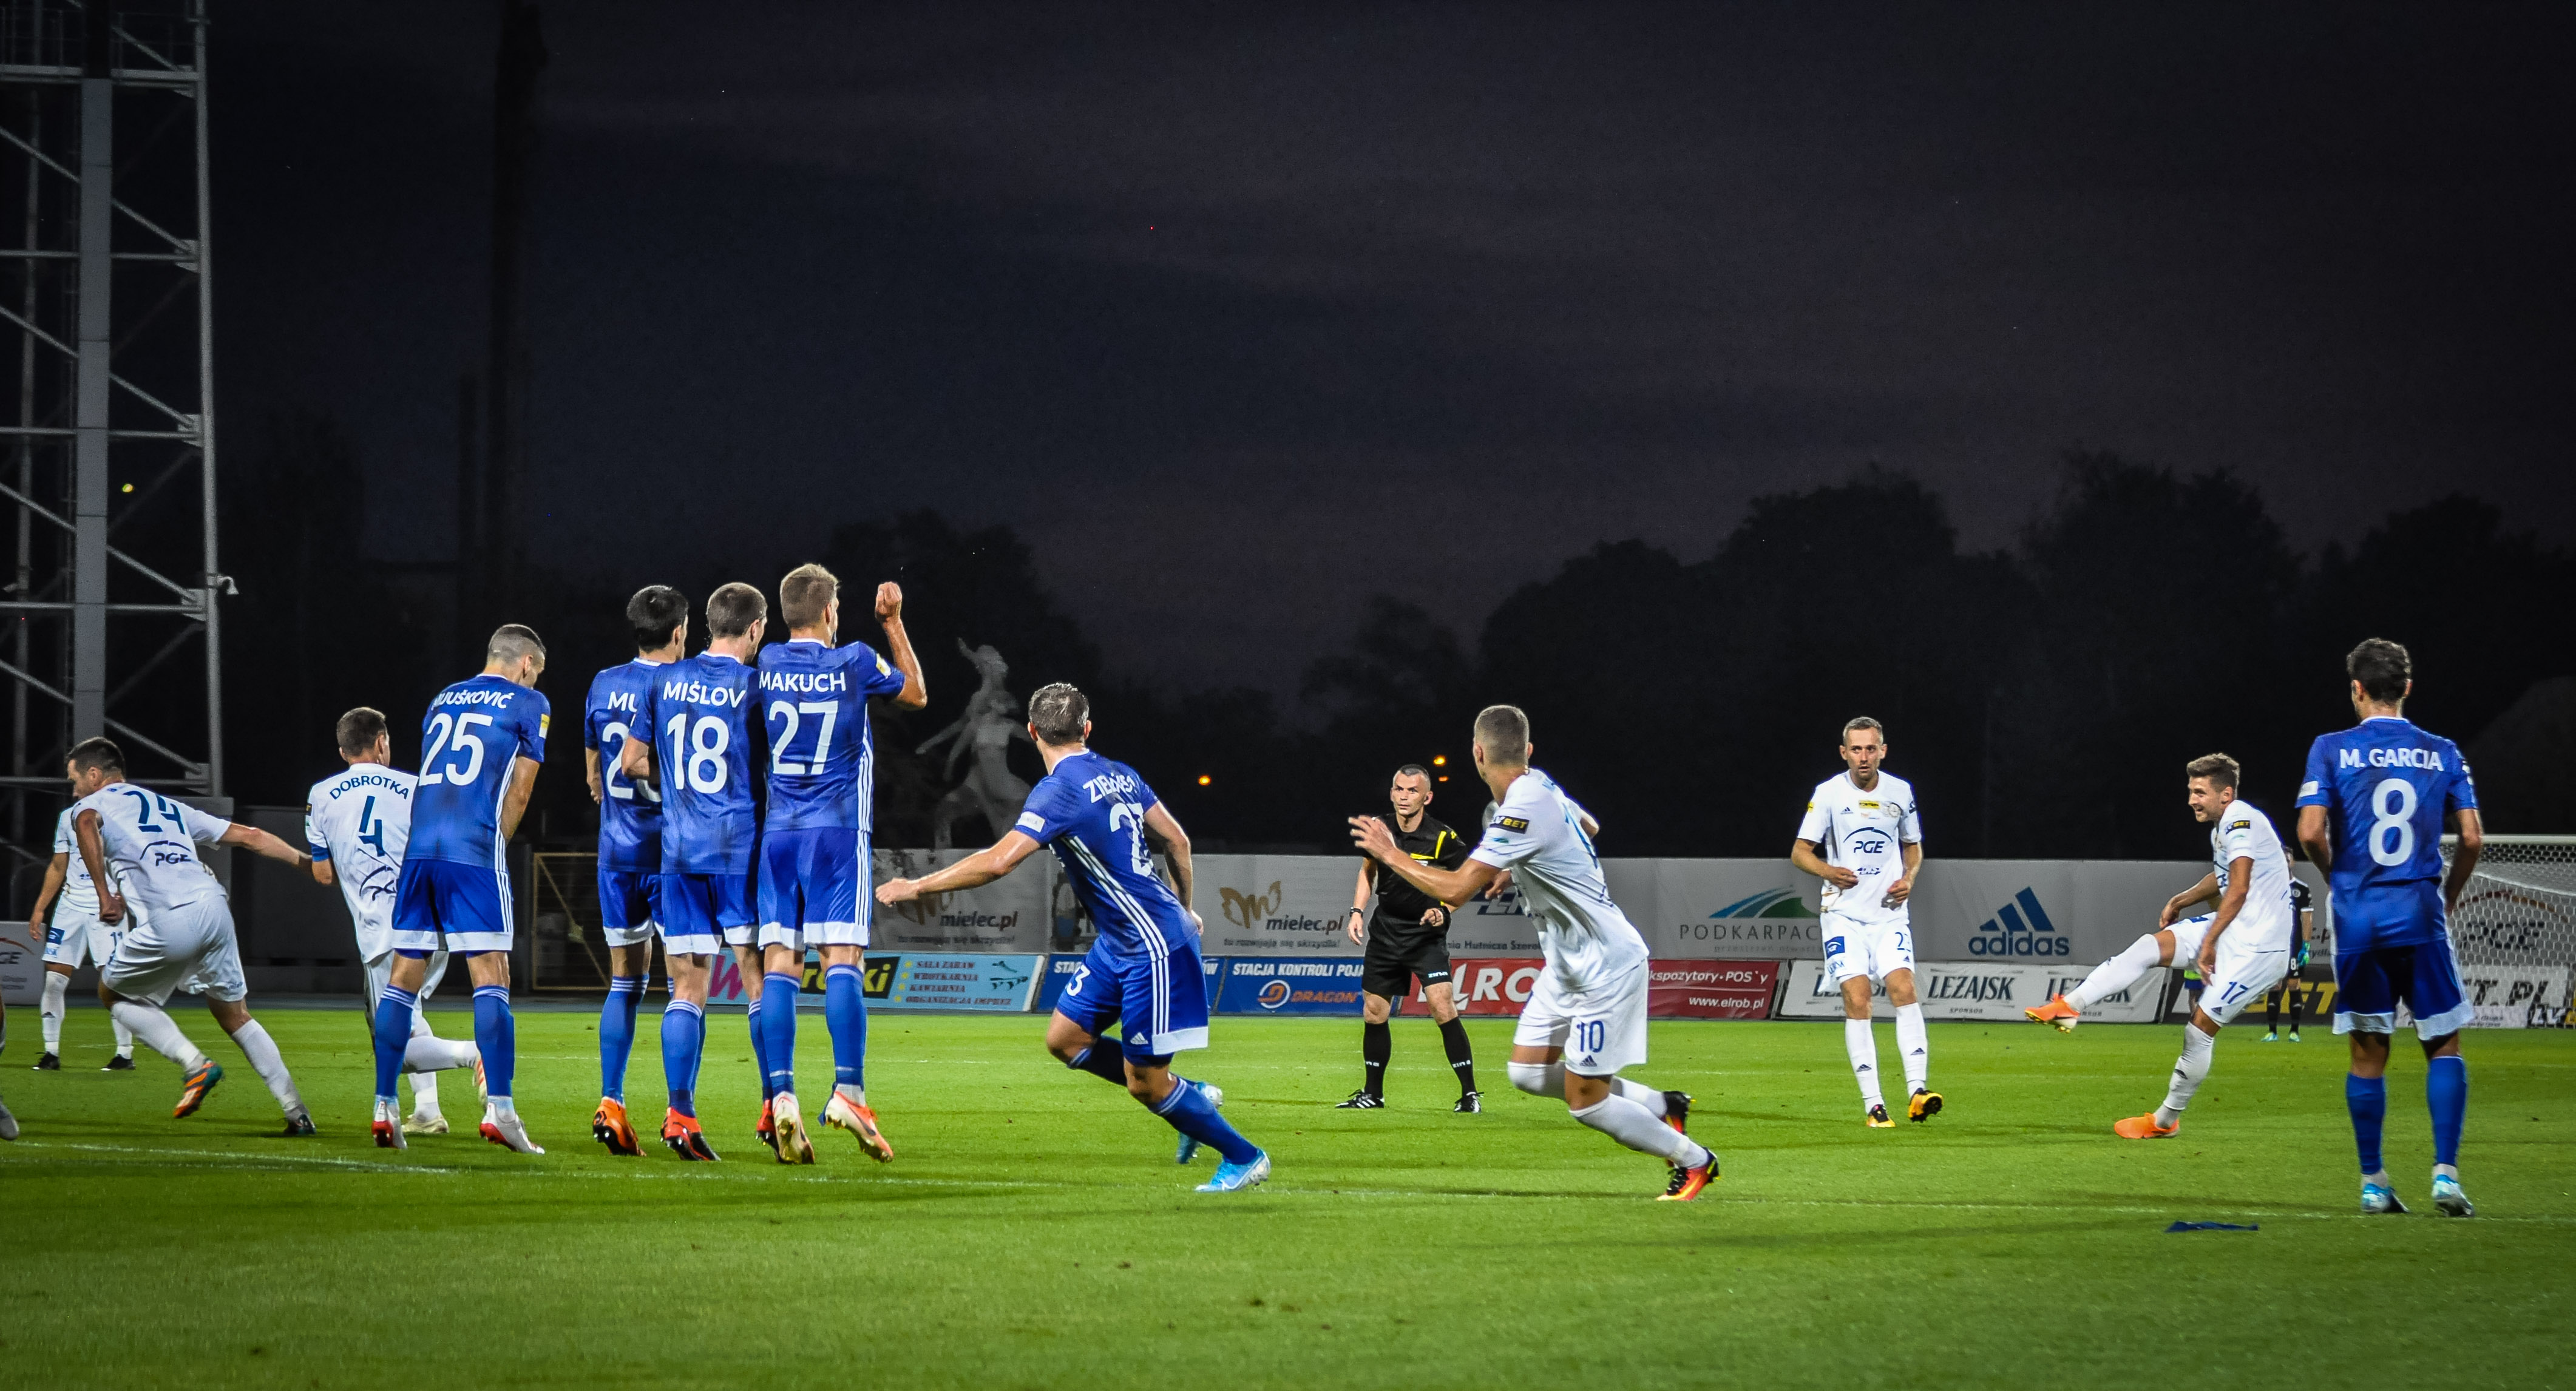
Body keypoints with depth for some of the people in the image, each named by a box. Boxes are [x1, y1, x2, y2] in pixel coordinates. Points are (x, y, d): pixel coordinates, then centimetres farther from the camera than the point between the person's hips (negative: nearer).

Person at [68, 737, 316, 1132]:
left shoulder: (91, 806, 15)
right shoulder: (171, 807, 32)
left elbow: (86, 824, -13)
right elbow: (250, 837, 29)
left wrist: (105, 896, -14)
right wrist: (310, 863, 33)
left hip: (171, 921, -6)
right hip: (215, 907, 6)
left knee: (113, 993, 18)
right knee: (235, 1015, 21)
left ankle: (194, 1064, 0)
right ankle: (296, 1111, 15)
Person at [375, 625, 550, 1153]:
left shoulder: (444, 700, 23)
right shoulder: (528, 705, 8)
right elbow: (518, 792, 6)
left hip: (418, 848, 5)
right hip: (474, 852, -5)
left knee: (403, 978, 7)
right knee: (491, 977, -6)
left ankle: (384, 1107, 5)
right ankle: (499, 1109, -14)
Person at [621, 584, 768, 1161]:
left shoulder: (665, 682, 7)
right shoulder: (755, 685, -5)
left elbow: (631, 762, 12)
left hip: (679, 853, 3)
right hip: (741, 847, -3)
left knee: (687, 988, 3)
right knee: (761, 980, 3)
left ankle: (680, 1113, -4)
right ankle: (775, 1106, 1)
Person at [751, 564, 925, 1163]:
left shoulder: (766, 665, 4)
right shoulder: (854, 663, -2)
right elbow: (916, 694, 17)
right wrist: (893, 623, 24)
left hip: (777, 832, 3)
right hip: (838, 829, -3)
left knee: (779, 964, -1)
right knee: (843, 960, -6)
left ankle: (782, 1094, -11)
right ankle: (848, 1090, -17)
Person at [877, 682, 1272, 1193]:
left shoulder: (1059, 791, -19)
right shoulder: (1119, 775, 7)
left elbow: (998, 861, -28)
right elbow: (1177, 841, 15)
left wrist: (915, 887, -19)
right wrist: (1182, 910, 30)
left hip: (1153, 949, -9)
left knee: (1143, 1083, 0)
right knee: (1065, 1038, 12)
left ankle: (1243, 1157, 14)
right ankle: (1190, 1095, 21)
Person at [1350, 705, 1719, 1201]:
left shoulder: (1523, 811, -27)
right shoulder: (1539, 785, 1)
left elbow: (1456, 889, -29)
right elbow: (1589, 826, 24)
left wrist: (1391, 854, -16)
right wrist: (1517, 868, 24)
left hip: (1606, 967, -9)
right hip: (1569, 963, 9)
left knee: (1585, 1102, -2)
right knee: (1528, 1072, 9)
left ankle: (1694, 1160, 14)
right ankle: (1658, 1108, 20)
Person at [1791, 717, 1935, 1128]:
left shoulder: (1900, 792, 6)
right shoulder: (1829, 793, -2)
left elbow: (1913, 846, 20)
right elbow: (1799, 851, 2)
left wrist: (1909, 878, 0)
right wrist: (1828, 871, -19)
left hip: (1890, 912, 2)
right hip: (1845, 913, -2)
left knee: (1904, 988, -16)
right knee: (1856, 999, -11)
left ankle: (1917, 1092, -19)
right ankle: (1872, 1104, -8)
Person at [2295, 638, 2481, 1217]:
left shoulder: (2332, 750, -1)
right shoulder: (2441, 754, 4)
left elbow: (2311, 833, -9)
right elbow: (2472, 839, 0)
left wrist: (2334, 875, 11)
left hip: (2356, 914, 0)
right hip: (2421, 915, 0)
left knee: (2368, 1052, 8)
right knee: (2443, 1044, 8)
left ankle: (2373, 1182, 10)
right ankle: (2445, 1172, -5)